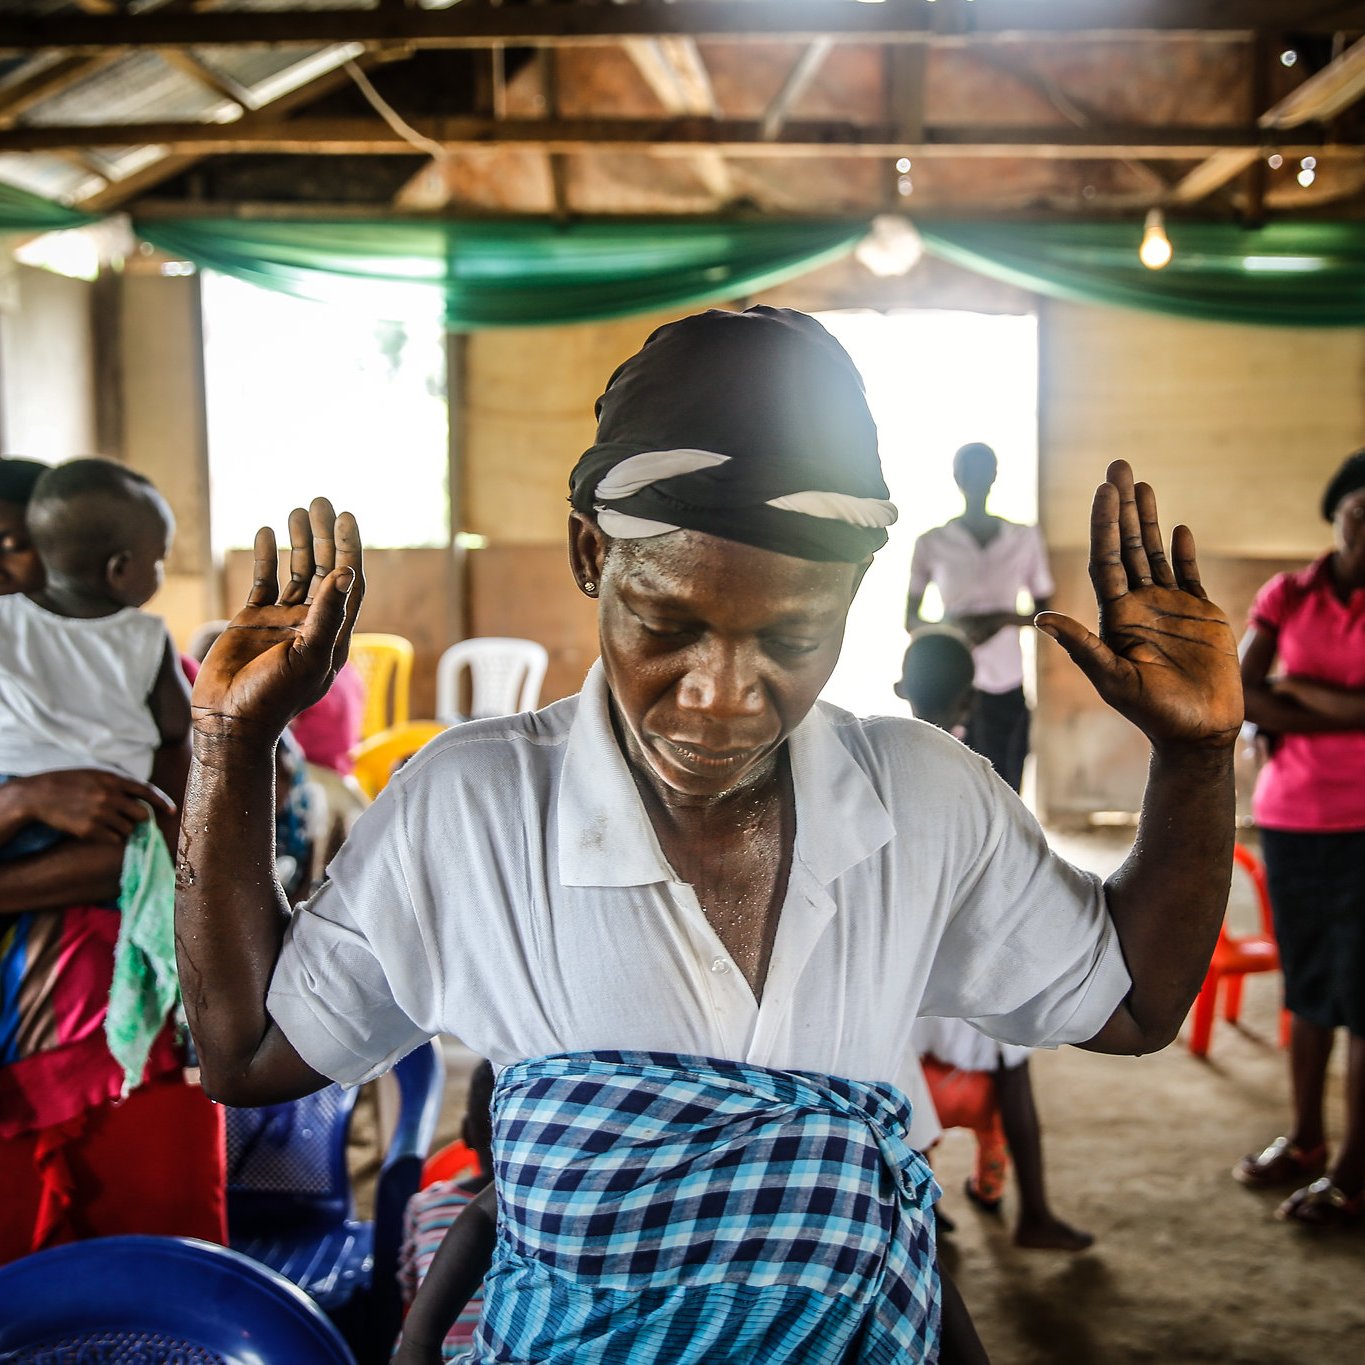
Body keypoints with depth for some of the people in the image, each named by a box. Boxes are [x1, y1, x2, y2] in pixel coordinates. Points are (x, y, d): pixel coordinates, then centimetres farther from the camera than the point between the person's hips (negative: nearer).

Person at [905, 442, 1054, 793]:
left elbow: (1045, 612, 10)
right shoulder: (932, 543, 0)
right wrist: (951, 627, -17)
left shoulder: (1024, 538, 6)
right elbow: (911, 619, 3)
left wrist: (1006, 618, -11)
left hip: (1007, 685, 2)